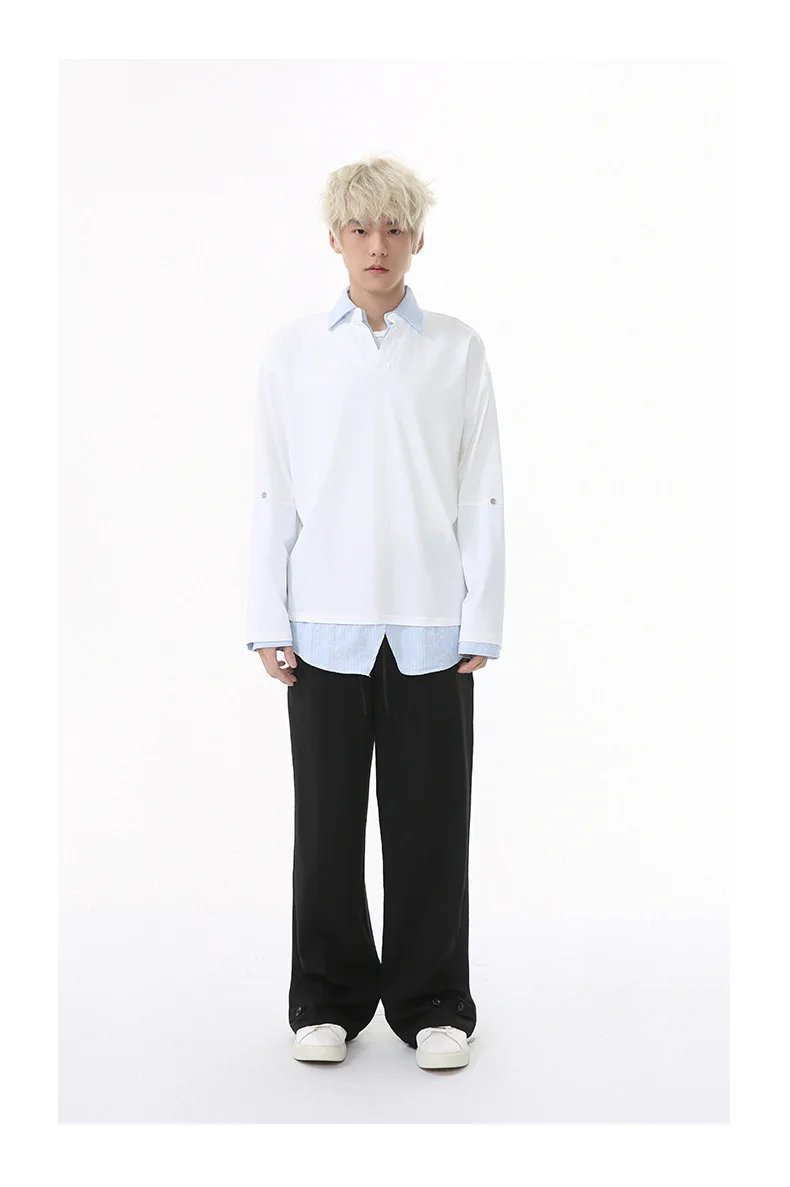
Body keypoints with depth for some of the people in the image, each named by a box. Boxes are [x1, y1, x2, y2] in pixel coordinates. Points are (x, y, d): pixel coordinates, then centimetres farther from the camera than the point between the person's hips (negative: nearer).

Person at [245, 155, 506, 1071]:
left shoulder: (457, 349, 3)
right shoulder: (292, 351, 4)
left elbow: (481, 498, 2)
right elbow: (273, 496, 4)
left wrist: (482, 625, -2)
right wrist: (269, 622, 0)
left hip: (430, 624, 0)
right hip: (325, 624, 1)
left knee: (430, 821, 5)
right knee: (327, 820, 7)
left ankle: (433, 1003, 21)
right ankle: (329, 999, 23)